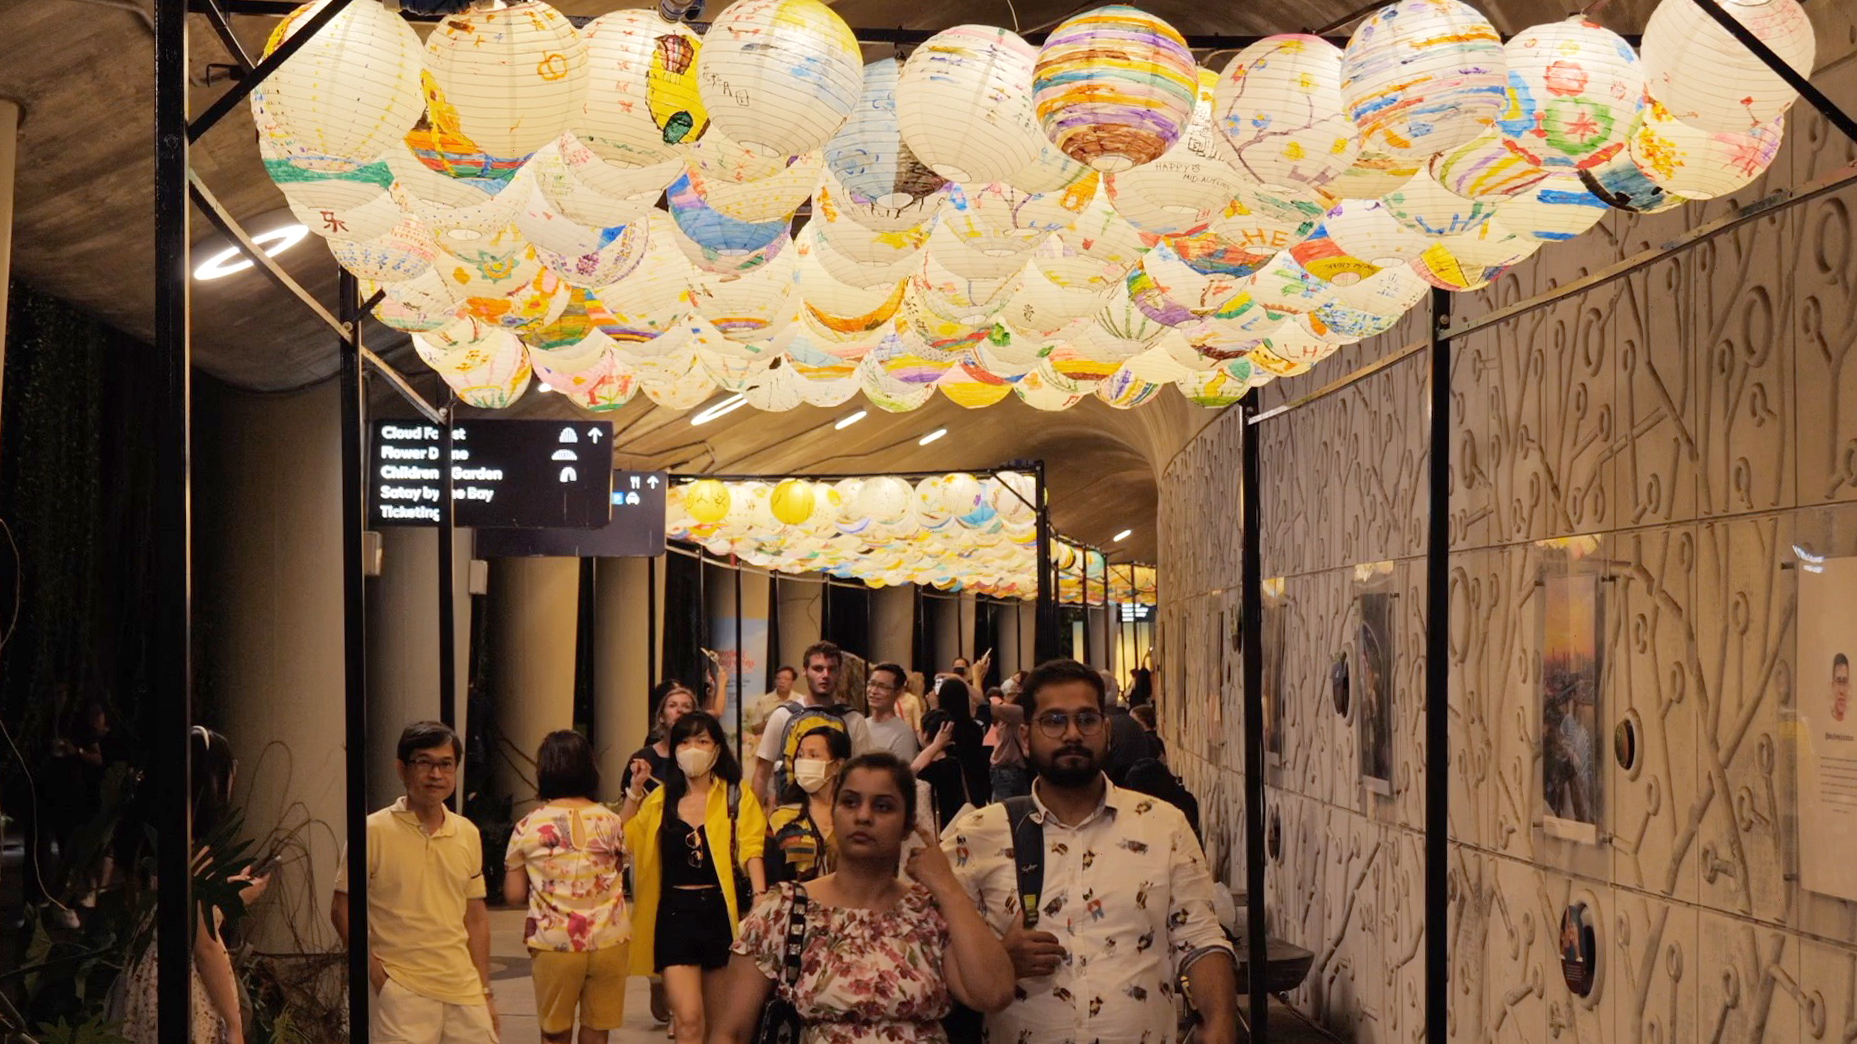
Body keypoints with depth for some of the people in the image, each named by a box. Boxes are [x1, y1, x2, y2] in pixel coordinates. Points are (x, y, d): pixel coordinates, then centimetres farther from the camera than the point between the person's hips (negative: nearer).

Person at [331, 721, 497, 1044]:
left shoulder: (468, 834, 10)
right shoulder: (375, 831, -4)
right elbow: (341, 909, -2)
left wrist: (485, 991, 14)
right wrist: (378, 976, -8)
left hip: (464, 991, 4)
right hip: (403, 996, -4)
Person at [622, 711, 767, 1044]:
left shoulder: (737, 797, 0)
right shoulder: (661, 799, 8)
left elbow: (751, 851, -9)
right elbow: (624, 841, 7)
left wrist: (760, 901, -23)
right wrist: (633, 791, 0)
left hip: (720, 912, -1)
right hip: (675, 913, 1)